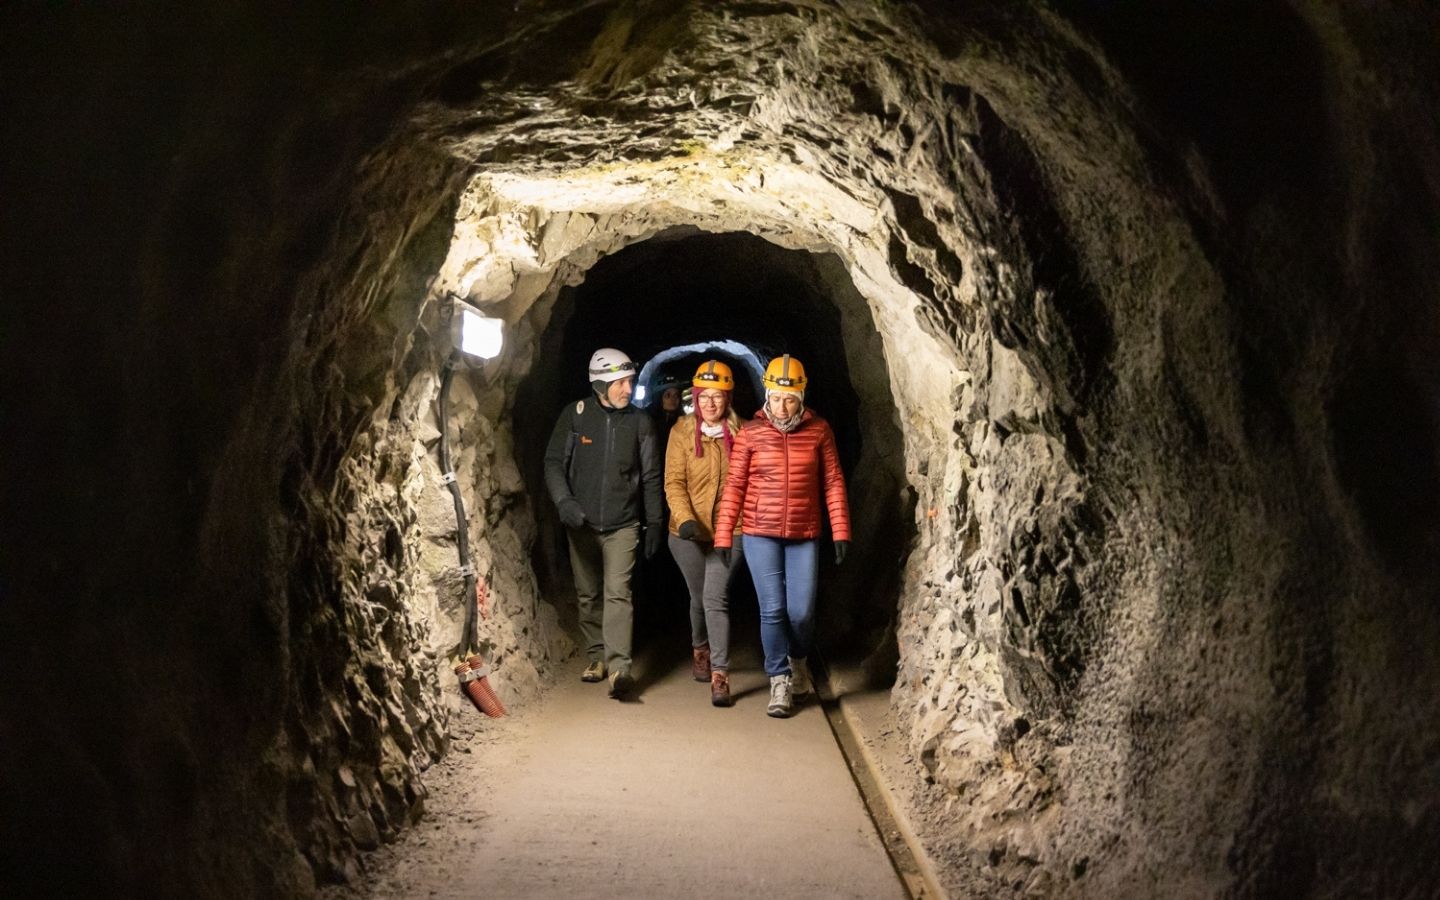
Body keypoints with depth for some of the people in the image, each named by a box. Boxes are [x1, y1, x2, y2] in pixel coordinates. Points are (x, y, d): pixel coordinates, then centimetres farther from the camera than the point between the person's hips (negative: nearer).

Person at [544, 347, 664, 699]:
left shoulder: (640, 422, 0)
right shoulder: (575, 415, -2)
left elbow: (651, 477, 6)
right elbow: (554, 463, -1)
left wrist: (654, 523, 5)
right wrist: (564, 501, -17)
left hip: (622, 525, -1)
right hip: (581, 524, 2)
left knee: (618, 592, -14)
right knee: (588, 594, 11)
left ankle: (618, 665, -19)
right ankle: (597, 655, 26)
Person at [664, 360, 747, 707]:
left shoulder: (741, 432, -2)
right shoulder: (682, 431, -4)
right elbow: (674, 482, -9)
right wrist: (685, 519, -23)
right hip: (690, 532, 1)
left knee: (716, 598, -13)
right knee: (699, 597, 16)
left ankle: (720, 675, -9)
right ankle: (700, 649, 43)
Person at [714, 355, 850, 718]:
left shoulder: (818, 430, 0)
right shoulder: (751, 433, -2)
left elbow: (833, 483, 2)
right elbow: (734, 486, 1)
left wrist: (840, 531, -1)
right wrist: (723, 534, -1)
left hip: (804, 537, 1)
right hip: (760, 534, -1)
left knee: (801, 611, 1)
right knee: (772, 609, -3)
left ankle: (799, 660, 32)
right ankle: (780, 681, 12)